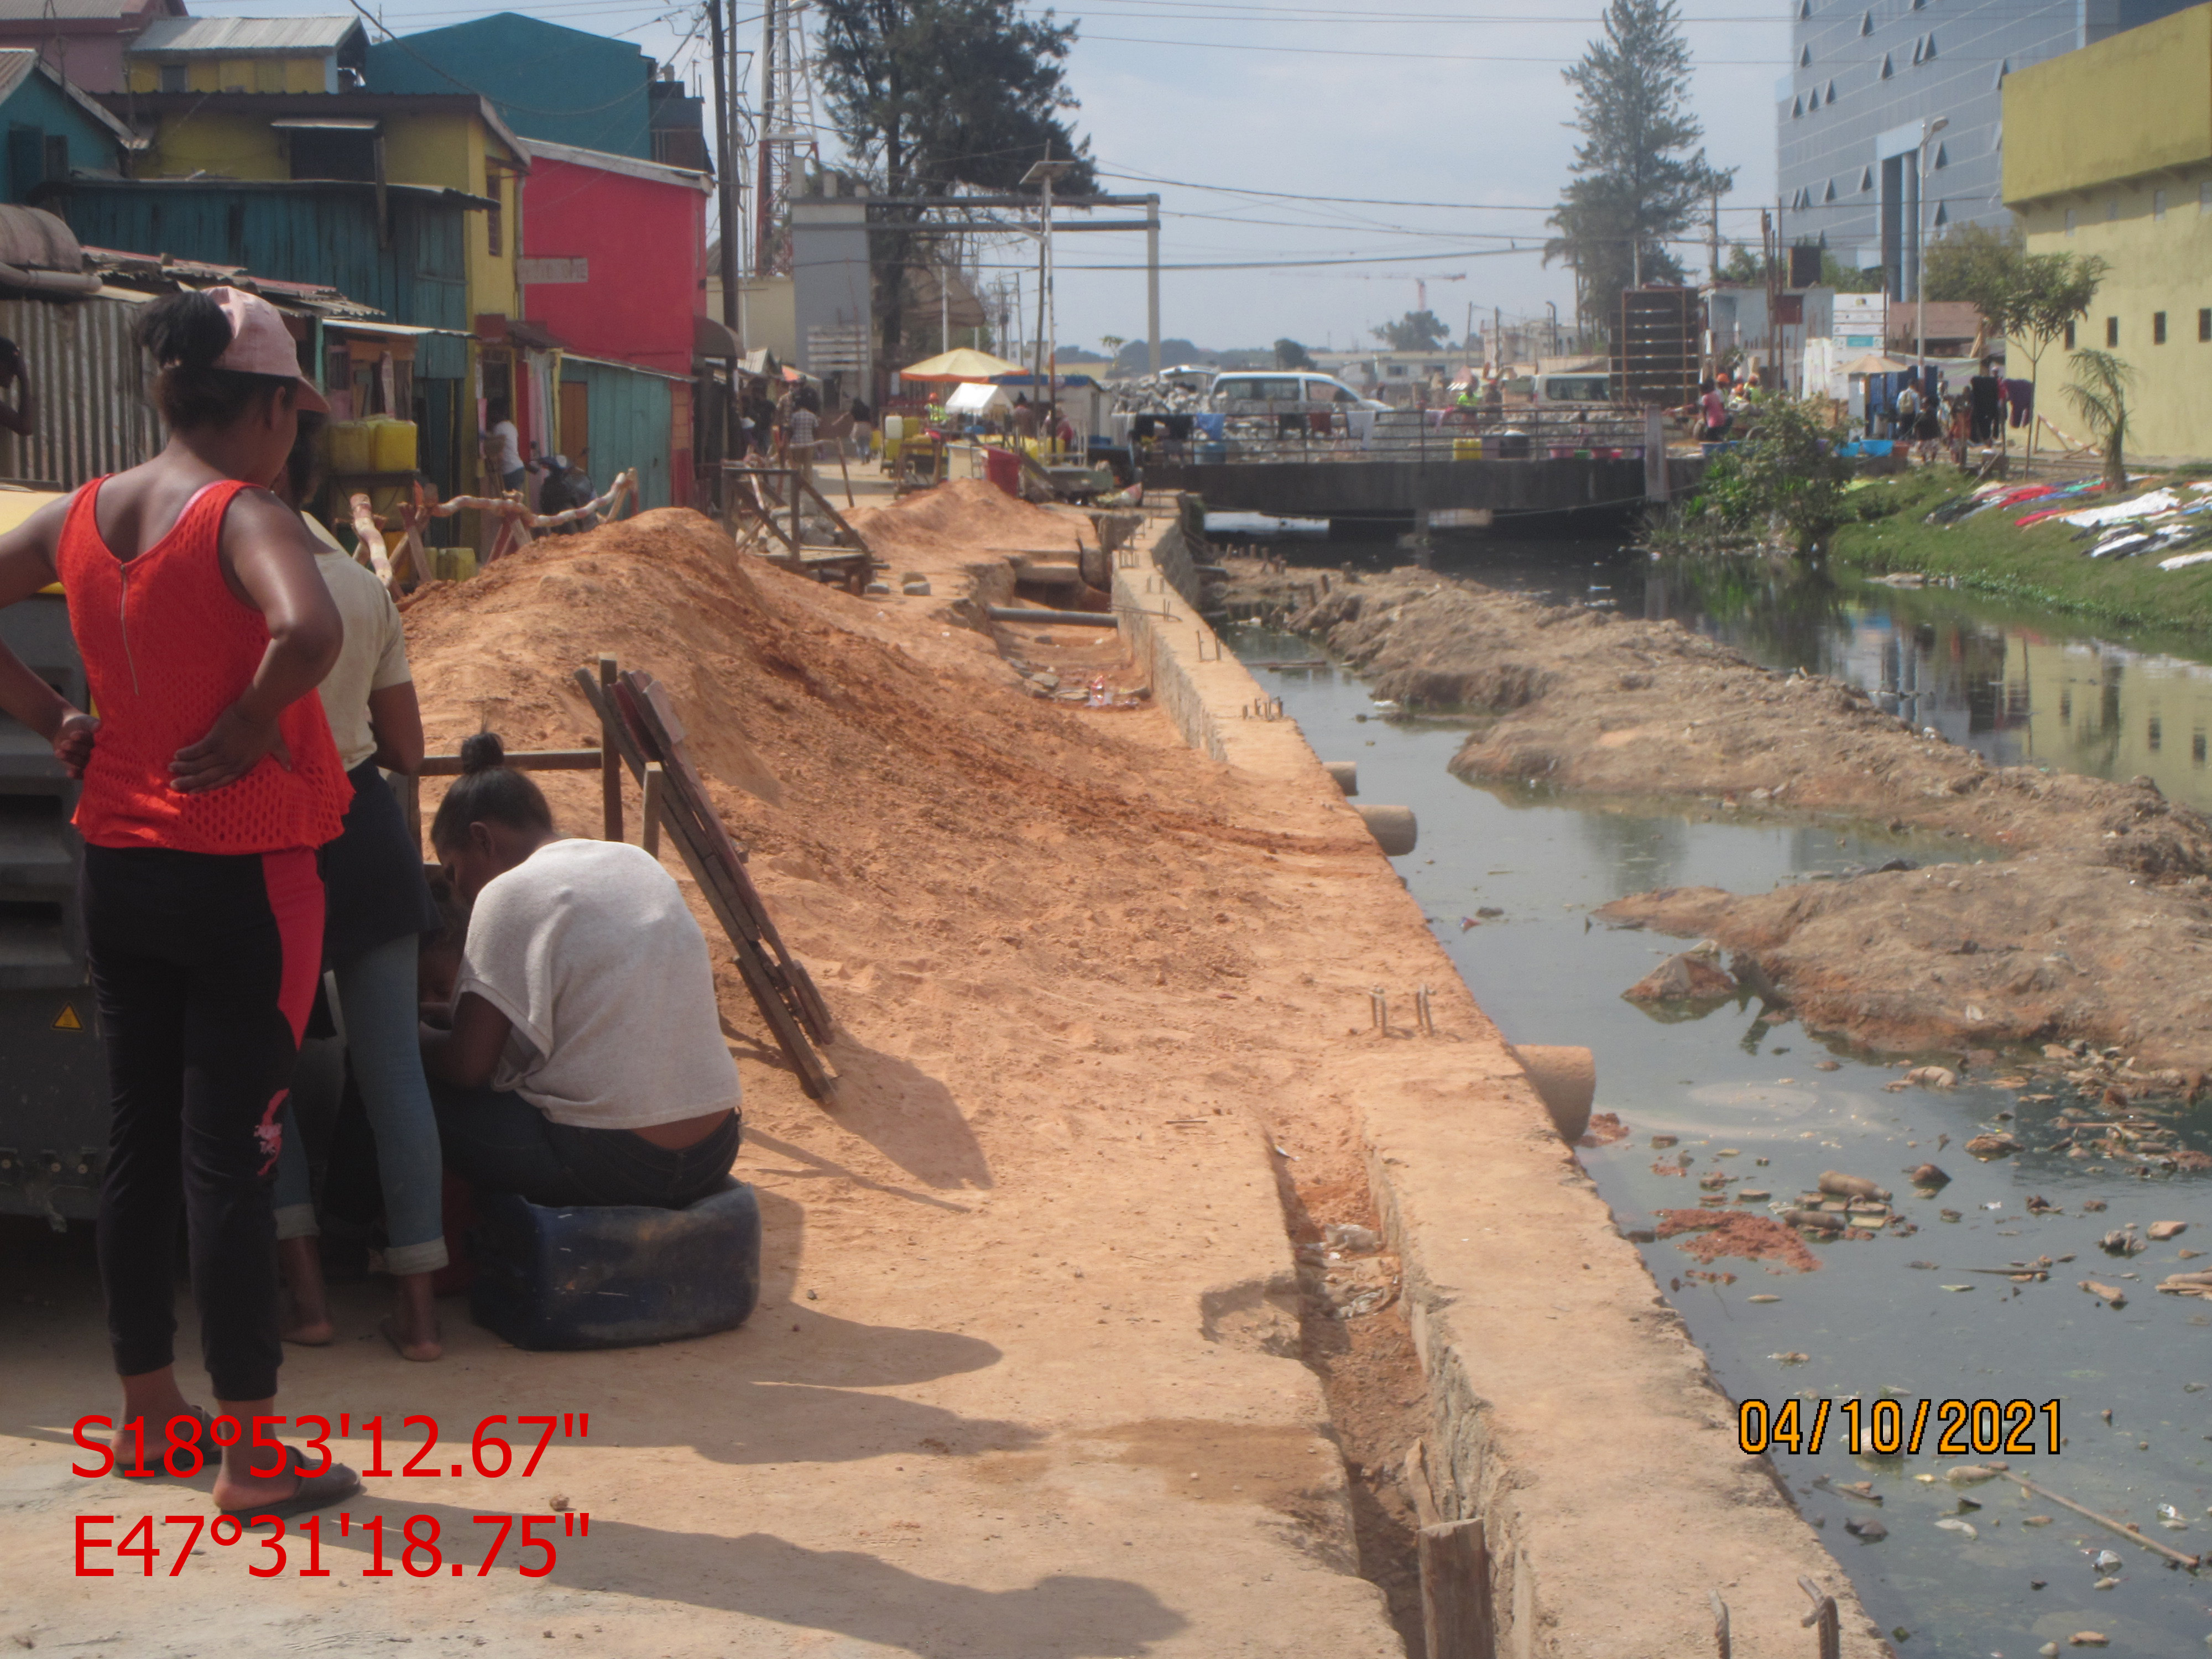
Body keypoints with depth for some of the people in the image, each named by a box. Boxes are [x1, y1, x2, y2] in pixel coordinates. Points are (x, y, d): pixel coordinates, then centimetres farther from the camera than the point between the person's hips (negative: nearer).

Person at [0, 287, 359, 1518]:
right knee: (232, 1154, -2)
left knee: (141, 1137, 17)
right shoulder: (247, 516, -17)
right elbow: (309, 631, -36)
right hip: (242, 873, -7)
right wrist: (252, 726, -20)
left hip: (119, 864, 7)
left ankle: (148, 1404, 29)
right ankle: (254, 1455, 6)